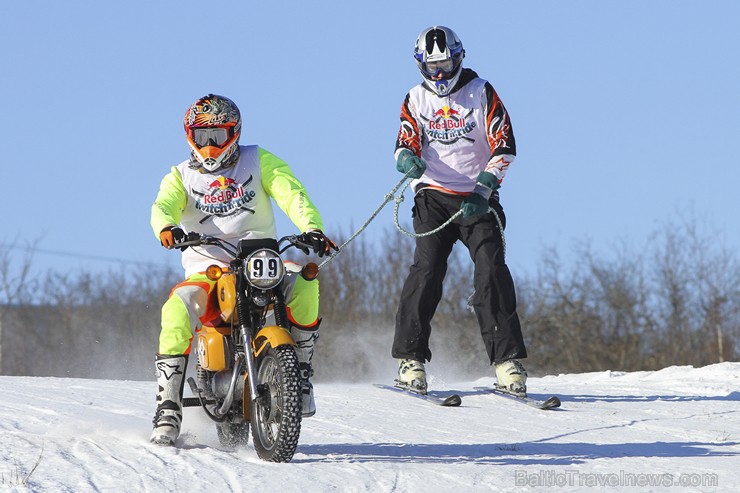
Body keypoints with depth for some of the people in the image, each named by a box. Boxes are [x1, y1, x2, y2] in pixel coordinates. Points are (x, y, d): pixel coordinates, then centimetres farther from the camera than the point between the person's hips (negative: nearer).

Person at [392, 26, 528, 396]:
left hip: (478, 198, -1)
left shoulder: (481, 93, 3)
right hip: (434, 196, 1)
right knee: (427, 270, -14)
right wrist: (409, 159, -26)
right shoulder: (416, 99, 10)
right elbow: (404, 144, 0)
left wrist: (484, 188, -14)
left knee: (492, 272, -13)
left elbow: (504, 146, -2)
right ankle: (410, 358, -11)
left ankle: (507, 361, -14)